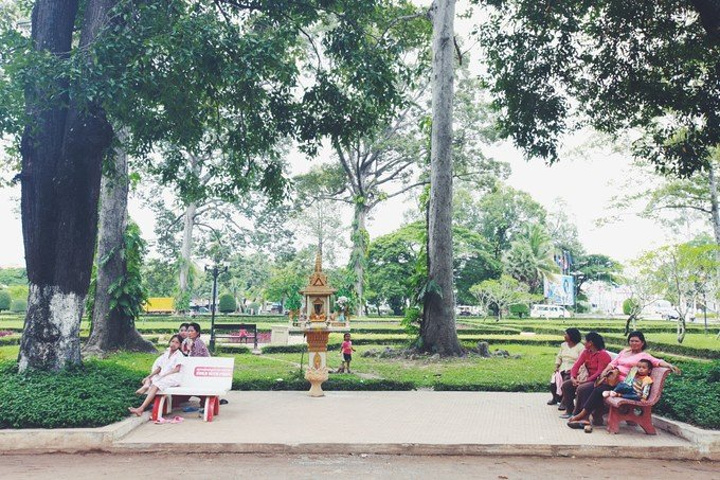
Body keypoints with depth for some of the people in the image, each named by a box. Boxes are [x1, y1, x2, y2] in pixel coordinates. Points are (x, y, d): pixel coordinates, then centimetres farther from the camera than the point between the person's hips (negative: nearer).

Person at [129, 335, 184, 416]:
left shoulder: (179, 355, 0)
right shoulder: (166, 354, 19)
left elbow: (177, 369, -12)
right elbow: (159, 368, 15)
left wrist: (164, 375, -19)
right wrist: (149, 376, 2)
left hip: (173, 378, -9)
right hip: (162, 377, 9)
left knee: (155, 385, -30)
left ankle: (141, 408, -38)